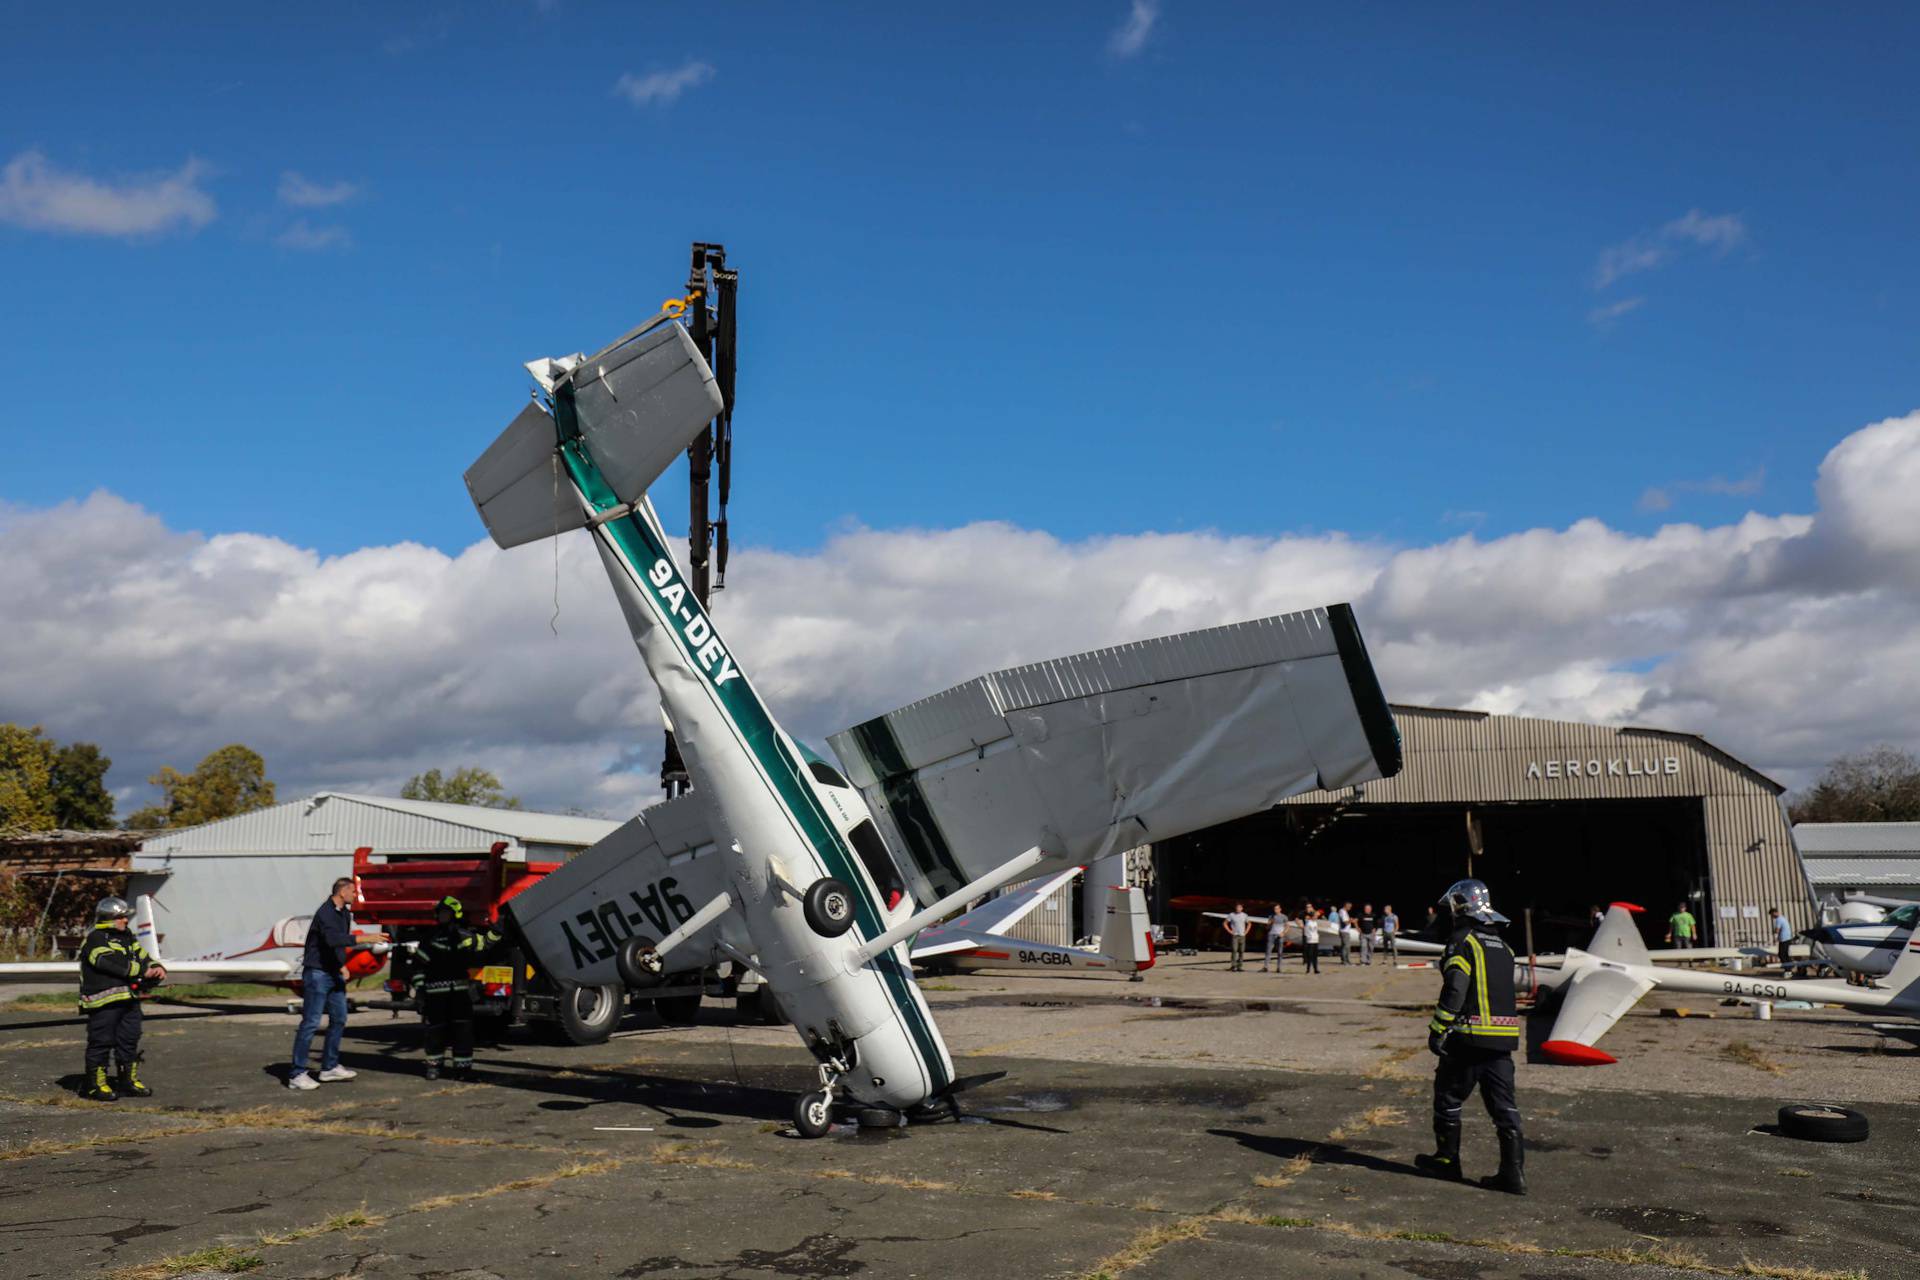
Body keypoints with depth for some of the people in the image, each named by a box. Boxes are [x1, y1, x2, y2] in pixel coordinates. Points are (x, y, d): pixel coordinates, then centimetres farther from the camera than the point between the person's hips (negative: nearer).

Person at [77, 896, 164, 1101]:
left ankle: (130, 1081, 22)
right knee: (101, 1042, -2)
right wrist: (143, 971, -18)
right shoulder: (95, 939, -10)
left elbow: (142, 955, 17)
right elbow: (112, 964, -21)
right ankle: (96, 1085, 6)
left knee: (129, 1040, 13)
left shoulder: (127, 937, 19)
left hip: (129, 998, 9)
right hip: (104, 1000, -9)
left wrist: (156, 968, -5)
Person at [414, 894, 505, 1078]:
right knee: (436, 1028, 3)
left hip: (459, 990, 0)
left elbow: (485, 944, 4)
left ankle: (463, 1066, 5)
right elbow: (420, 964, 9)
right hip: (435, 992, 0)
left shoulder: (464, 936, 8)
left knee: (463, 1029, -2)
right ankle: (434, 1064, 17)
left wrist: (495, 931, -11)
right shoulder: (431, 939, 8)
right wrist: (418, 986, 2)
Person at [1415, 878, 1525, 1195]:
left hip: (1470, 1036, -7)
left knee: (1448, 1096, 9)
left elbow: (1454, 989, -17)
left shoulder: (1463, 940, -8)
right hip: (1504, 1036, 7)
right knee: (1503, 1103, 6)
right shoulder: (1501, 945, 17)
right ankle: (1514, 1171, 3)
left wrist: (1438, 1029, -15)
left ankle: (1447, 1160, 18)